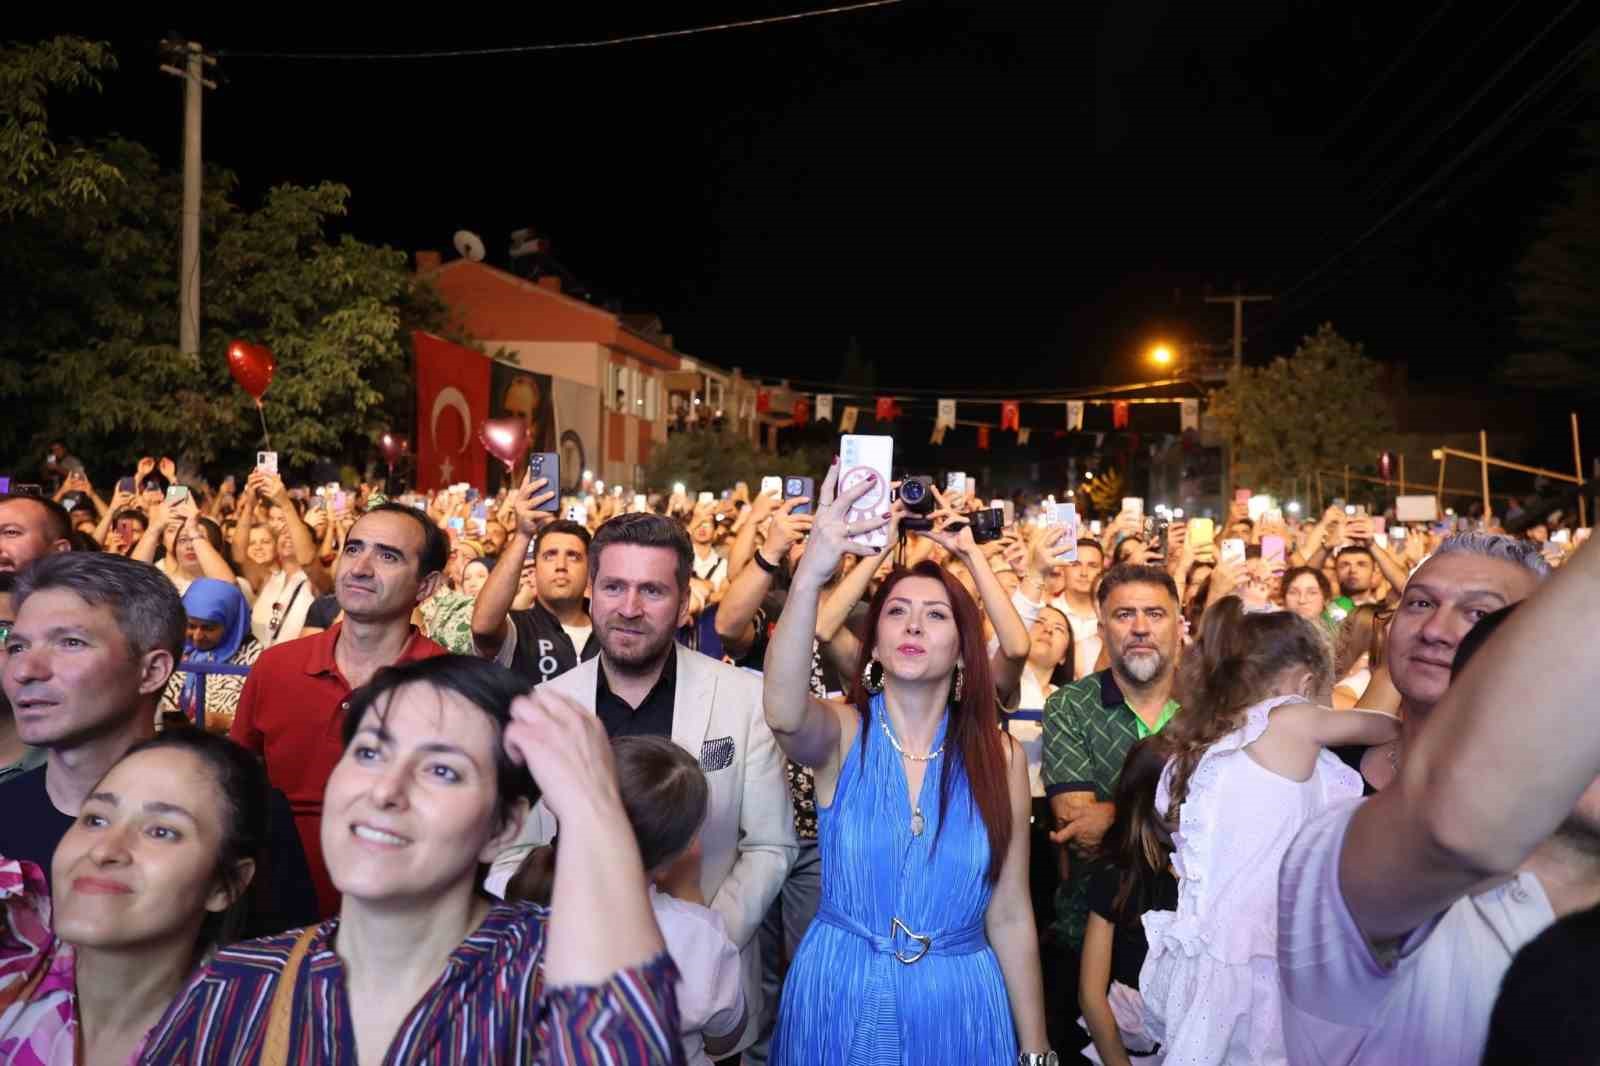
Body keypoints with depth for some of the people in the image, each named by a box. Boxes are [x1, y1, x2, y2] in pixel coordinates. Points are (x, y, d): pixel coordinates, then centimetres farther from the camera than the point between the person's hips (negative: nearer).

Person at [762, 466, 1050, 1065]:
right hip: (838, 999, 0)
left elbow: (1009, 916, -1)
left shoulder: (999, 758, -5)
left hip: (955, 1005, 1)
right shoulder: (840, 734, -9)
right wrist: (811, 574, -47)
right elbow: (783, 711, -34)